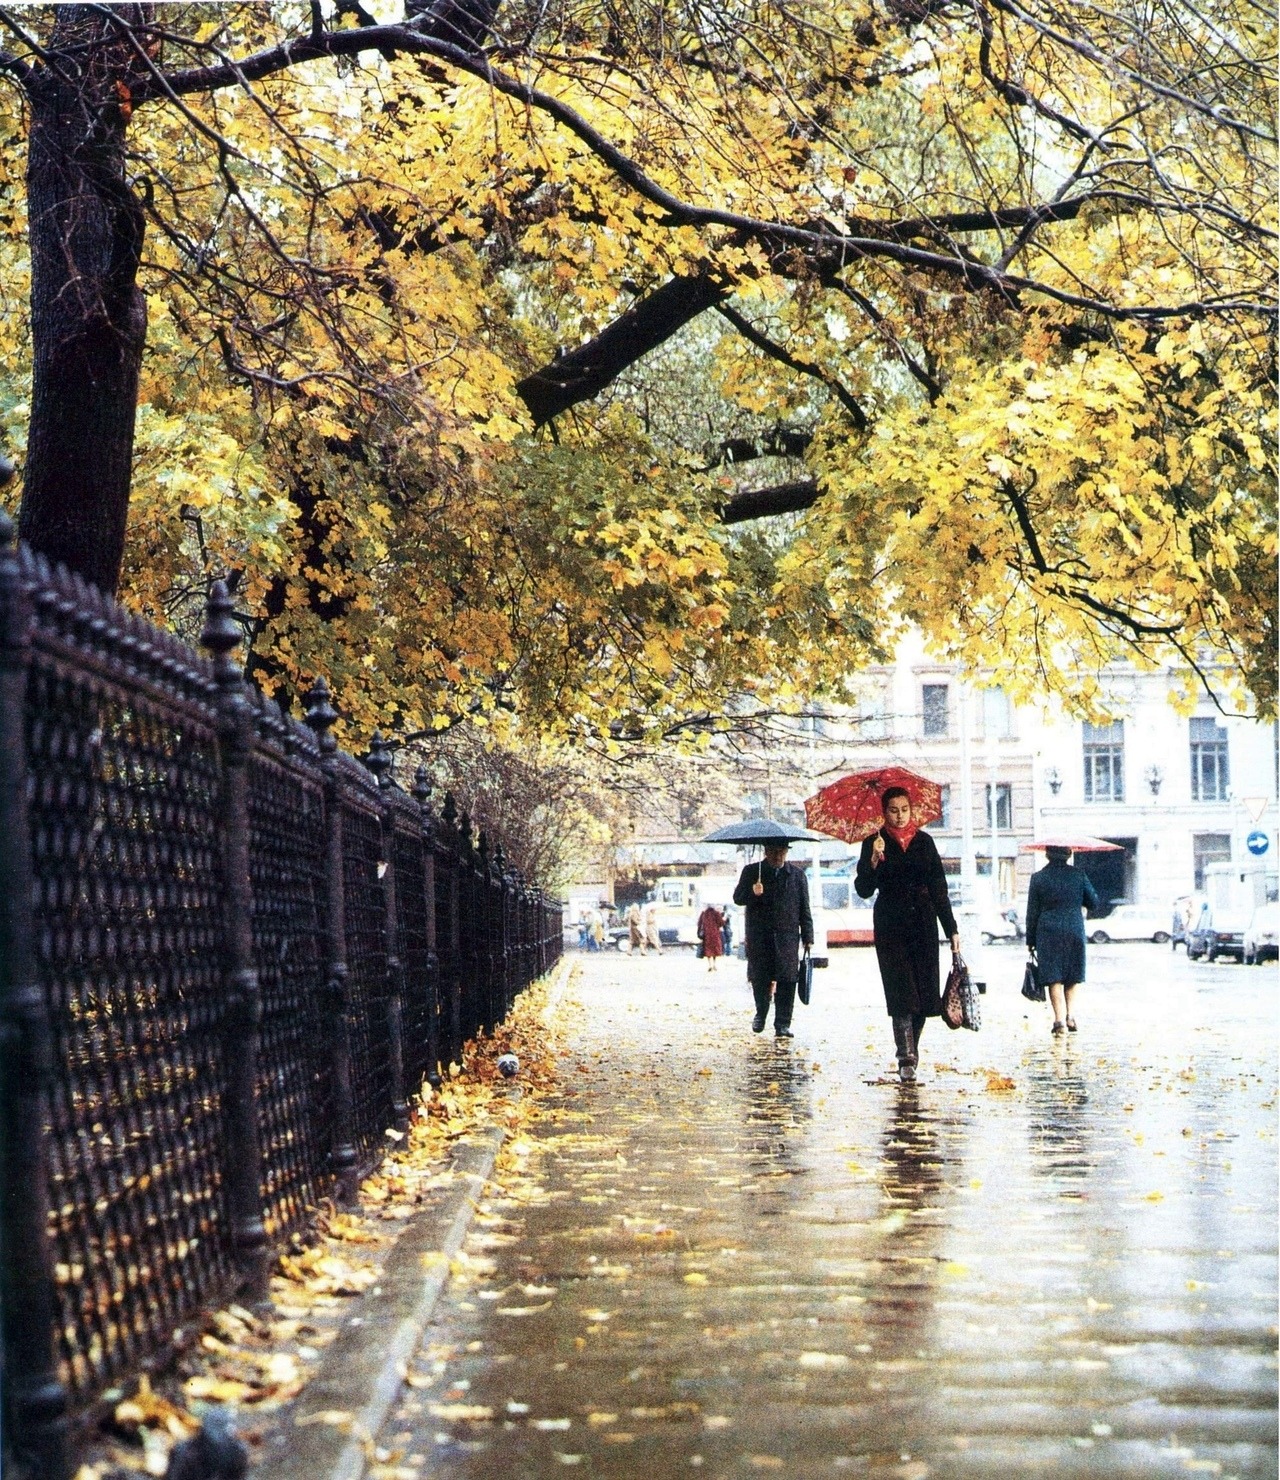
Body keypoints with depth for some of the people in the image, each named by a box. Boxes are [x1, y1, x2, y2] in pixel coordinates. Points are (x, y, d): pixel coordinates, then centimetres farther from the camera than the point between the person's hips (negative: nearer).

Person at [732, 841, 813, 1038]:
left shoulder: (797, 875, 10)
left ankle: (783, 1025, -2)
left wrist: (807, 937, 4)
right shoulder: (751, 872, 8)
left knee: (786, 980, -6)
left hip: (787, 936, 0)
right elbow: (737, 898, 4)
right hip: (759, 936, 0)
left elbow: (804, 909, 10)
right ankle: (761, 1013, 29)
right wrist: (752, 892, -17)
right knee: (759, 977, 3)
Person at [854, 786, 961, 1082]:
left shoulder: (924, 842, 9)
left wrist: (951, 929, 5)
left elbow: (939, 888, 9)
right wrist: (874, 861, -21)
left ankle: (911, 1050, 18)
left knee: (924, 991, 2)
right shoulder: (874, 843, 2)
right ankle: (906, 1058, -17)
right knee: (901, 991, -12)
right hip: (890, 925, -3)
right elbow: (864, 890, -5)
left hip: (923, 923, 3)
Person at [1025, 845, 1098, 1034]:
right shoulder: (1078, 875, 0)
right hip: (1075, 931, 2)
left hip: (1048, 933, -1)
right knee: (1072, 978, 13)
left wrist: (1030, 940, 7)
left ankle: (1060, 1020, -8)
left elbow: (1032, 912, 0)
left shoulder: (1038, 878, -3)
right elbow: (1093, 903, 7)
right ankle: (1070, 1016, 5)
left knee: (1054, 978, -1)